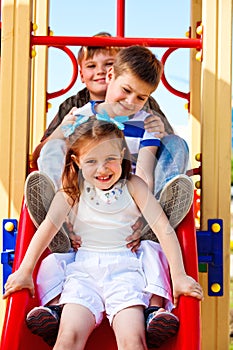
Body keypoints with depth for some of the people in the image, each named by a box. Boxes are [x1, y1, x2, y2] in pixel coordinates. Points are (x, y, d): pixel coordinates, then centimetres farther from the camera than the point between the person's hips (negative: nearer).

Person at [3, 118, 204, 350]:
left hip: (125, 267, -1)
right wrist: (25, 271, -8)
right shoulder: (73, 188, 7)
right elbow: (49, 225, 0)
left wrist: (178, 276, -8)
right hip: (83, 268, 1)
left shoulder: (133, 186, 3)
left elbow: (163, 229, -1)